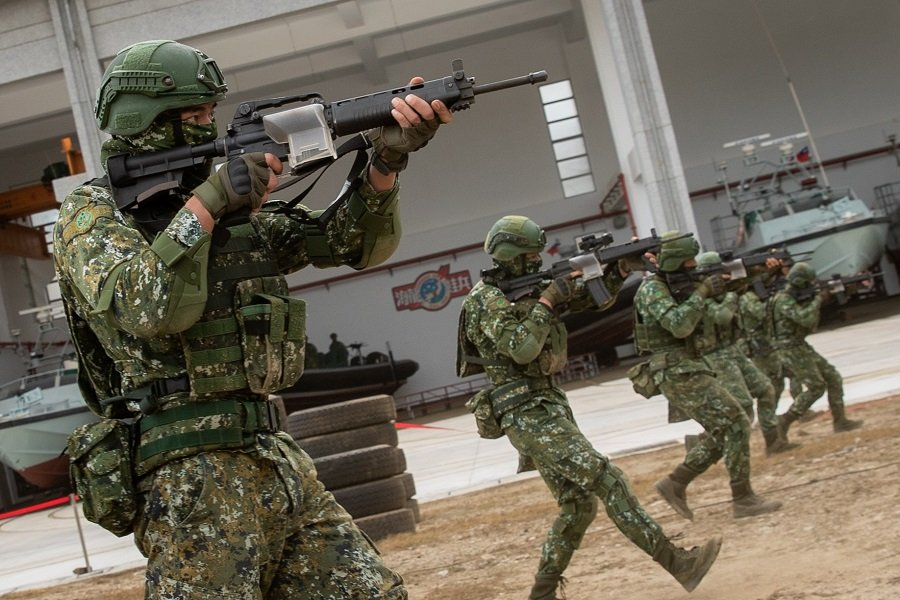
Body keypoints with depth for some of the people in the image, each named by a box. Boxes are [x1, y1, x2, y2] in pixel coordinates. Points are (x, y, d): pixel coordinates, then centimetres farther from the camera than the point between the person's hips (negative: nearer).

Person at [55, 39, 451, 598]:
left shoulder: (238, 207, 16)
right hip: (189, 474, -6)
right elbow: (143, 308, -20)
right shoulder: (91, 212, -1)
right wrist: (206, 203, -17)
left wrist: (386, 163, -5)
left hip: (279, 460, 7)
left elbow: (356, 244, 11)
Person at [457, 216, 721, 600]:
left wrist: (619, 270, 0)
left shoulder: (531, 286, 15)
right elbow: (521, 349, -22)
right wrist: (547, 301, -15)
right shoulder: (486, 300, -9)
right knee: (605, 479, -16)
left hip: (548, 407, 9)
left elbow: (593, 300, 17)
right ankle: (676, 562, -17)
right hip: (526, 414, -9)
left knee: (578, 504, 9)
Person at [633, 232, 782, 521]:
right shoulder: (652, 289, -13)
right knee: (736, 424, -10)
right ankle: (743, 499, -5)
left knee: (721, 432, 12)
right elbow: (679, 326, -26)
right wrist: (702, 292, -20)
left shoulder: (679, 285, 15)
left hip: (687, 371, 10)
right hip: (679, 374, -10)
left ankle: (675, 484, 15)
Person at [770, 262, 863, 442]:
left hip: (802, 347, 9)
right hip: (791, 350, -9)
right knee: (816, 387, -9)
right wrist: (818, 300, -15)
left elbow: (811, 325, 14)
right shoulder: (783, 300, -18)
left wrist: (816, 301, 0)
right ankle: (784, 421, -3)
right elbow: (805, 318, -30)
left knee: (834, 379, 6)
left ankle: (840, 421, 10)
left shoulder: (798, 297, 13)